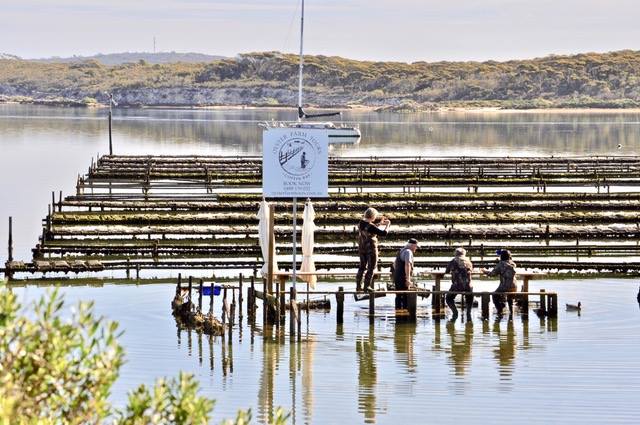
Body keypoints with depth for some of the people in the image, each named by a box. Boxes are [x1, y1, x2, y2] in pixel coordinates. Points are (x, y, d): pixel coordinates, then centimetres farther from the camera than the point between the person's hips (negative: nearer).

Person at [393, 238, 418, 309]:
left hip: (397, 277, 9)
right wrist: (408, 279, -30)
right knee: (406, 297, -9)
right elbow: (407, 265, -26)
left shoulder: (401, 251, 18)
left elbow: (394, 264, 30)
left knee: (399, 296, 11)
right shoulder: (408, 252, -12)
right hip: (403, 278, -9)